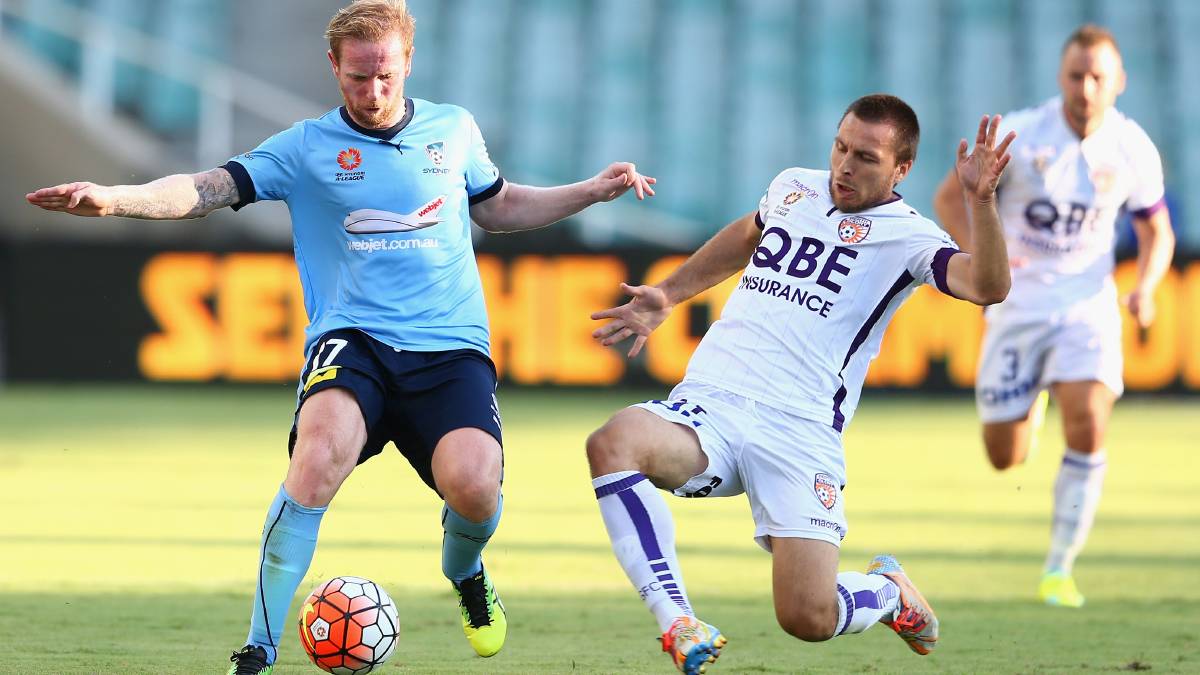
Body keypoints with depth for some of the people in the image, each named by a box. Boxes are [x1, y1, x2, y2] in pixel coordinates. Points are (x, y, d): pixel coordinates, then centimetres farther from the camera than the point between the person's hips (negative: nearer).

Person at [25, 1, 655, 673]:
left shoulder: (454, 130, 12)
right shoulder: (306, 147, 4)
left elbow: (497, 207, 30)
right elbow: (206, 189, -6)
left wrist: (594, 191, 20)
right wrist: (112, 198, -22)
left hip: (451, 344, 2)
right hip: (352, 340, -2)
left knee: (474, 484, -24)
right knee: (321, 453, -33)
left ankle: (466, 573, 16)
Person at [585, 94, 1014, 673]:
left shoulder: (906, 235, 2)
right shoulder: (793, 188, 18)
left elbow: (988, 287, -17)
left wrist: (981, 199, -29)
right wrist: (666, 296, 39)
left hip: (800, 433, -3)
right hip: (709, 405, 3)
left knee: (808, 620, -13)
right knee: (613, 443, -31)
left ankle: (887, 590, 25)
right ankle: (677, 622, -23)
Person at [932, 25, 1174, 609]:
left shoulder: (1133, 150, -6)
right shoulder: (1019, 135, -13)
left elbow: (1156, 230, 9)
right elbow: (949, 198, -3)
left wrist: (1145, 287, -11)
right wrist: (975, 254, -21)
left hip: (1088, 304, 0)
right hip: (1017, 304, 0)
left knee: (1088, 429, -23)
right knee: (1005, 457, 3)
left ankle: (1059, 569, -9)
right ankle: (1032, 402, 43)